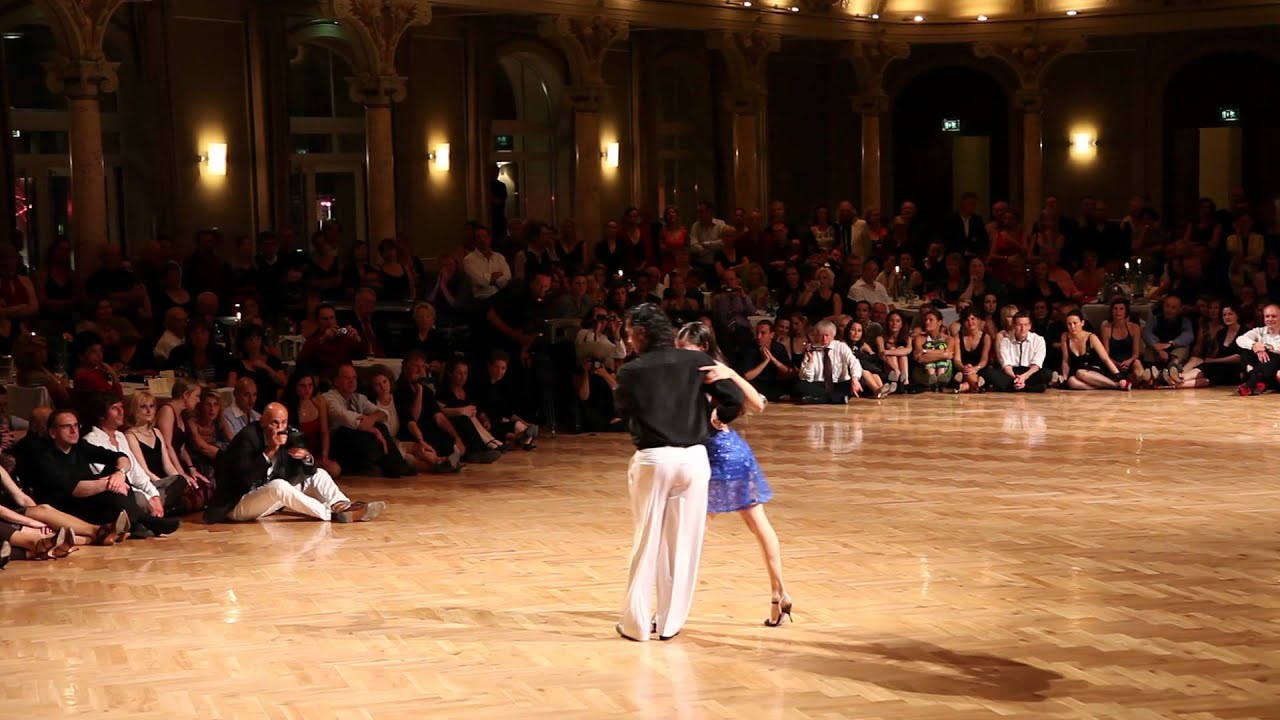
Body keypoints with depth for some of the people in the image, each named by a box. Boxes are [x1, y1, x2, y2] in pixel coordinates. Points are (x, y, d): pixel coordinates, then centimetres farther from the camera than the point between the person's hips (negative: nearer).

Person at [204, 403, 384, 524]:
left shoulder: (287, 436, 1)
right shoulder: (247, 437, -19)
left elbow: (309, 471, 2)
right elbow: (246, 478, -31)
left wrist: (306, 457, -20)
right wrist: (270, 451, -33)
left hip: (274, 498, 8)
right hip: (239, 504, -8)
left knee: (318, 475, 3)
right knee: (279, 485, -35)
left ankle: (343, 507, -24)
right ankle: (333, 514, -31)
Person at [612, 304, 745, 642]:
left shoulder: (631, 371, -5)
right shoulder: (697, 361, 0)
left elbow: (624, 410, 10)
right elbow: (734, 399, -1)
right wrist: (714, 417, 19)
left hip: (652, 459, -2)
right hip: (693, 458, 2)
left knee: (646, 541, 8)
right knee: (683, 541, 10)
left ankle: (637, 623, 13)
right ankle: (670, 622, 16)